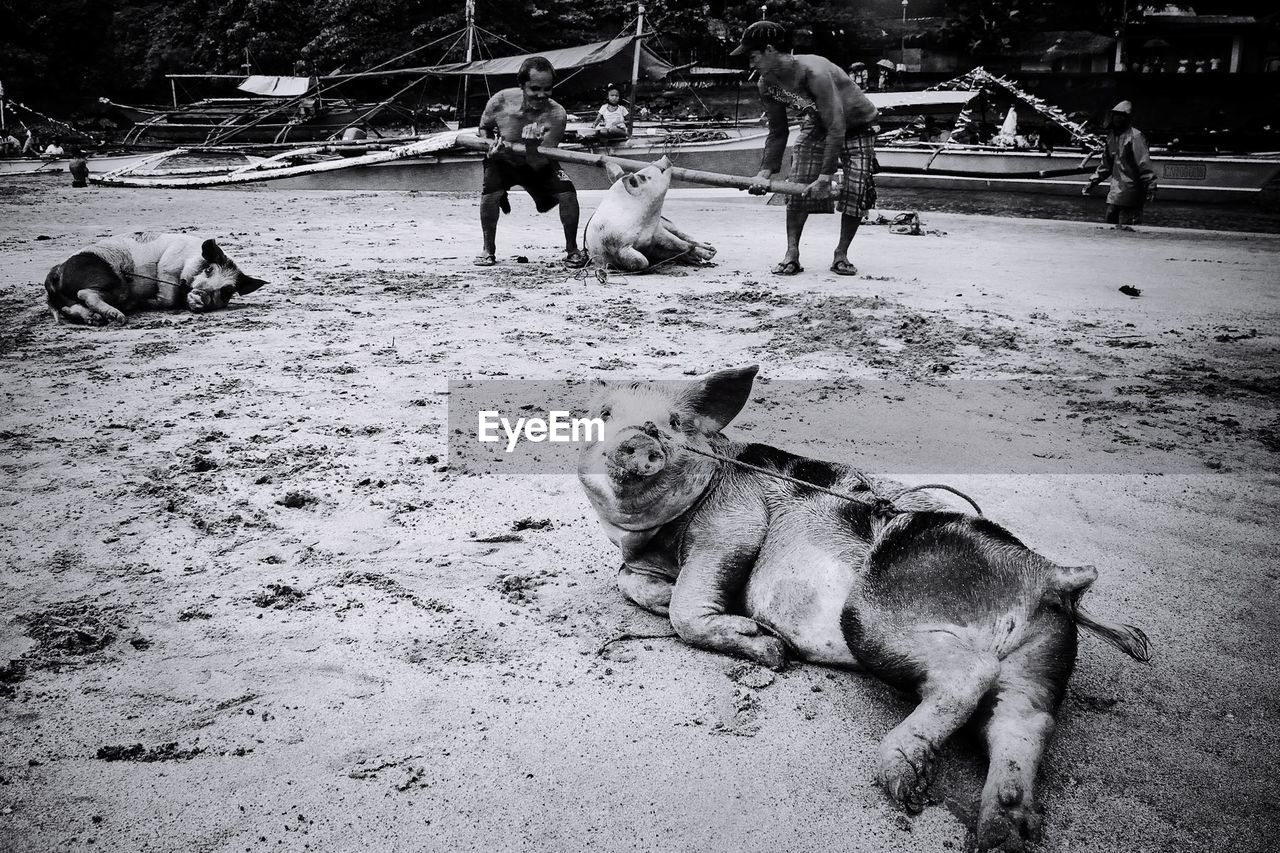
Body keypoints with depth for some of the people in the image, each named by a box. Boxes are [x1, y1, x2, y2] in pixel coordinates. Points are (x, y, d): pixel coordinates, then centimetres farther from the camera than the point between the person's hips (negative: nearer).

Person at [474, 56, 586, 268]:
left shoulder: (556, 115, -31)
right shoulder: (501, 101, -28)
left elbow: (537, 164, -30)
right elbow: (484, 127, -4)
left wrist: (531, 144, -51)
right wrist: (490, 144, -25)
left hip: (537, 163, 0)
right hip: (502, 161, 0)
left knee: (567, 194, -19)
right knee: (489, 196, -24)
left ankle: (572, 250, 3)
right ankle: (489, 251, 0)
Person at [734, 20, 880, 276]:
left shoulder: (813, 72, -38)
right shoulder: (767, 85, -16)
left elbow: (836, 128, -39)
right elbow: (777, 134, -3)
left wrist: (825, 176, -40)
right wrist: (765, 173, -14)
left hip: (856, 126, -5)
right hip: (817, 124, 5)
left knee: (855, 191, -14)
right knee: (798, 187, -9)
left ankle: (841, 255, 1)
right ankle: (792, 255, -5)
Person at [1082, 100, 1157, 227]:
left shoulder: (1135, 136, -9)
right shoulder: (1111, 136, 16)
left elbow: (1145, 164, -15)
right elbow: (1106, 164, 25)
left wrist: (1150, 187, -20)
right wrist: (1092, 182, 22)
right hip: (1115, 190, 8)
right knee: (1111, 220, 8)